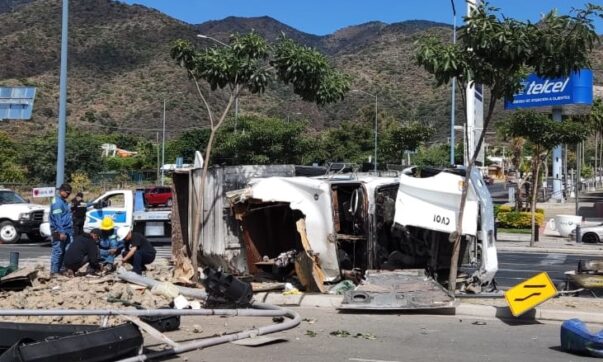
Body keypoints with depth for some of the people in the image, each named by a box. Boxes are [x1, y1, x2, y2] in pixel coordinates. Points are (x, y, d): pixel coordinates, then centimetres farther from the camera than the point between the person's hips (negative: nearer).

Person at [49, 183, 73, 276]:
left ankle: (61, 269, 17)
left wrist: (70, 231, 22)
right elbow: (57, 218, -18)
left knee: (65, 252, 11)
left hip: (66, 232, 10)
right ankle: (54, 271, -4)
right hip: (59, 232, -10)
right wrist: (61, 232, -22)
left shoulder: (64, 202, 18)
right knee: (57, 251, -7)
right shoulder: (57, 202, -12)